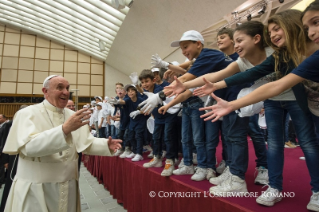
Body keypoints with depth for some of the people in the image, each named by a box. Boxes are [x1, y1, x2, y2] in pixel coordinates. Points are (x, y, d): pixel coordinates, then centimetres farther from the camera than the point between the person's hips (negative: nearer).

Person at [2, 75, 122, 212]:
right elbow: (29, 146, -27)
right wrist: (65, 129, -39)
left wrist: (106, 145, -17)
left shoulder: (73, 116, 4)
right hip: (36, 189, -4)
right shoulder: (28, 114, -11)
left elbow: (86, 143, 2)